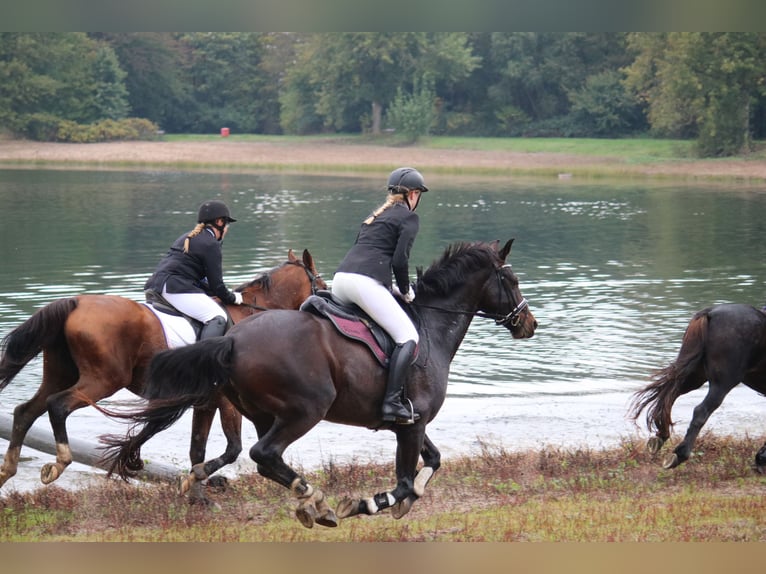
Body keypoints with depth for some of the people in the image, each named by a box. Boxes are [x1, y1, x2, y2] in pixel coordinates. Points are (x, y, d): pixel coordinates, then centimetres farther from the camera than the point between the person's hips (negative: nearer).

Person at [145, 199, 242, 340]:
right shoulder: (211, 245, -4)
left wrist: (227, 294, 27)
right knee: (218, 317, -16)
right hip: (177, 288, -10)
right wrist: (232, 298, 13)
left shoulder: (187, 238, 25)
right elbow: (216, 284, -4)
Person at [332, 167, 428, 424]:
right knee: (408, 338, -6)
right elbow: (399, 260, -5)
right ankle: (392, 402, -21)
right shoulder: (409, 217, 7)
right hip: (366, 284, -8)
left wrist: (391, 287, 27)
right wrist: (405, 291, 11)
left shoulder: (376, 216, 30)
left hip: (340, 279, 8)